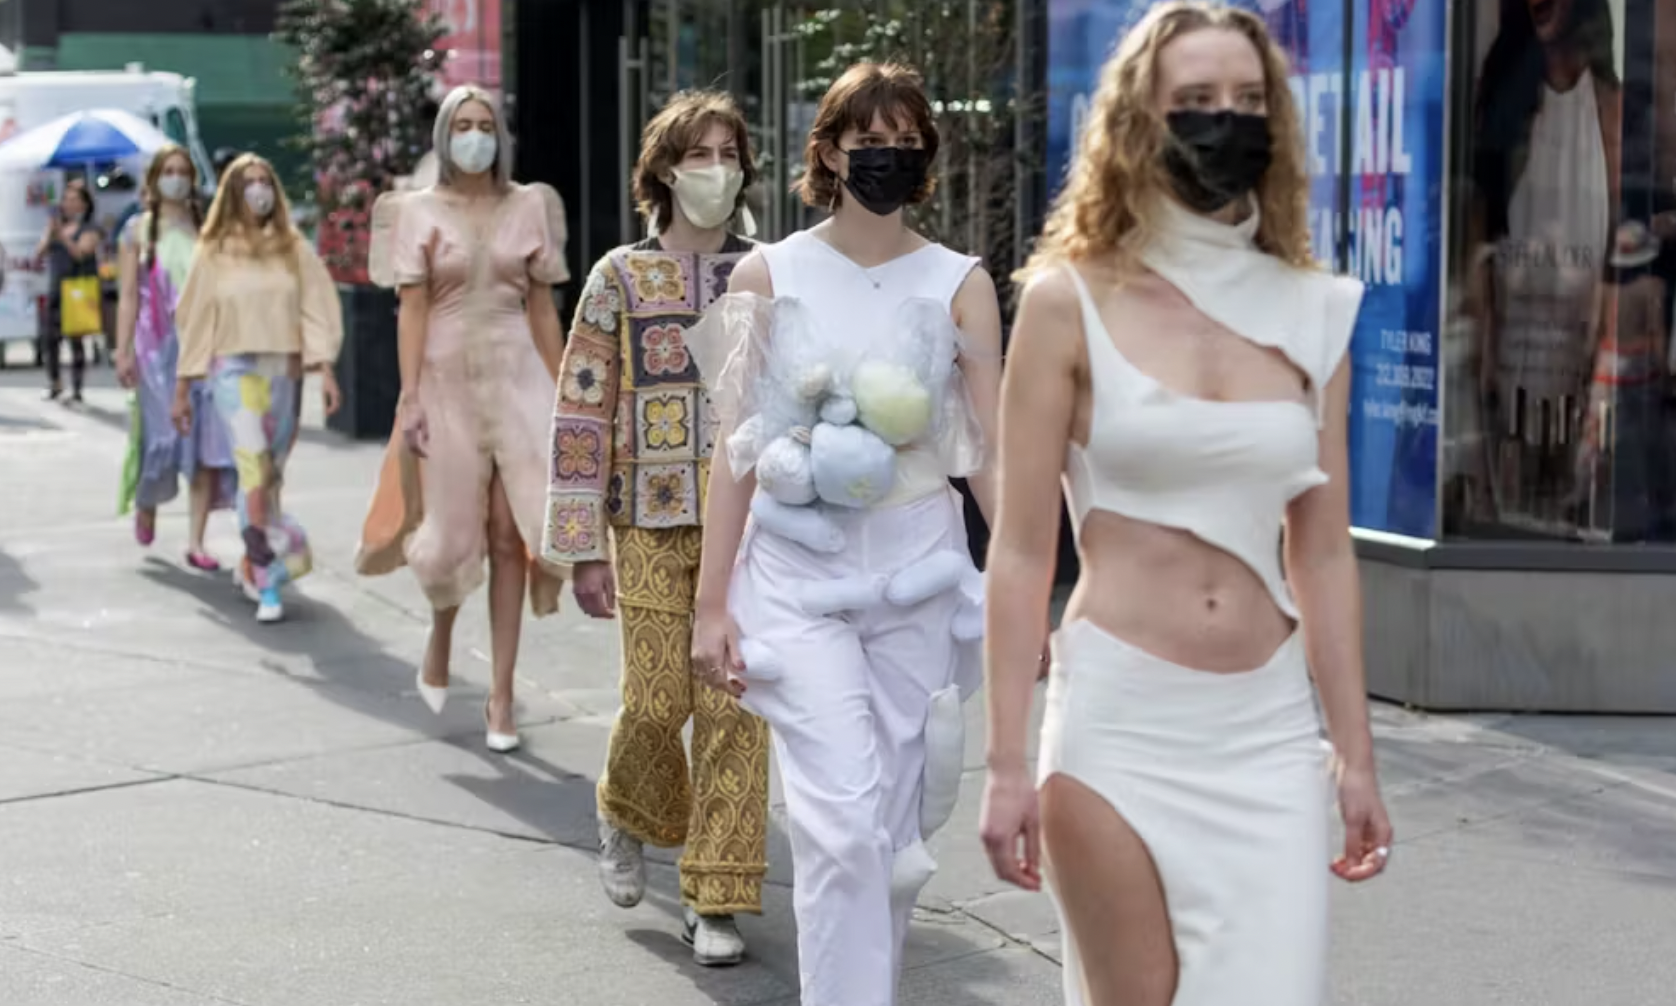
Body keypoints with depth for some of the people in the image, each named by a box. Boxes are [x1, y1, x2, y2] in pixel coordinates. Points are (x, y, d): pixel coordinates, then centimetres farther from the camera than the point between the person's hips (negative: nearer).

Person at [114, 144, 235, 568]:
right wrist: (123, 350, -6)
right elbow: (128, 295, 2)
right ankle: (147, 502, 32)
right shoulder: (138, 230, 6)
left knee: (208, 438, -6)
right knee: (162, 435, -1)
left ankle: (196, 541, -3)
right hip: (158, 345, -1)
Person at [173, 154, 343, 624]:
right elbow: (193, 319, 8)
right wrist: (182, 388, 8)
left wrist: (326, 369, -8)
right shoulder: (214, 253, 5)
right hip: (234, 368, -2)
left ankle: (250, 564, 28)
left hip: (283, 369, 3)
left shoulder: (294, 249, 7)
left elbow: (317, 308, 4)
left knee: (271, 472, 9)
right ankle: (267, 584, -20)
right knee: (254, 464, -18)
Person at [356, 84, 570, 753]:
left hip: (517, 376, 1)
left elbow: (542, 305, 8)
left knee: (510, 534, -3)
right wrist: (410, 398, -10)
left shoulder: (528, 207, 6)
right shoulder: (420, 212, 2)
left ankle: (502, 694, 4)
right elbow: (413, 308, -3)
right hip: (448, 377, -1)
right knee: (454, 531, 4)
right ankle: (440, 637, 37)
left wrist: (560, 392, 4)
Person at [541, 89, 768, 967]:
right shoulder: (620, 277, 2)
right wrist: (584, 548, -4)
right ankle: (628, 814, 32)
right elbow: (583, 414, 0)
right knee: (655, 699, -2)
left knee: (734, 708, -2)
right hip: (652, 524, -1)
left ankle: (717, 901, 7)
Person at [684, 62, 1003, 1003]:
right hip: (797, 571, -1)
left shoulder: (960, 284, 3)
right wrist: (712, 604, 1)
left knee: (896, 831, 8)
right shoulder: (768, 276, 2)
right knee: (845, 826, -13)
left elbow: (993, 451, -1)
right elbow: (738, 449, 4)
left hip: (917, 572, 2)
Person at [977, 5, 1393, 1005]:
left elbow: (1323, 556, 11)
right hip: (1119, 724, -3)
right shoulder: (1072, 302, -2)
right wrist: (1008, 766, -7)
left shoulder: (1313, 312, 7)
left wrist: (1357, 758, 9)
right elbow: (1021, 551, -3)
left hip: (1269, 732, 3)